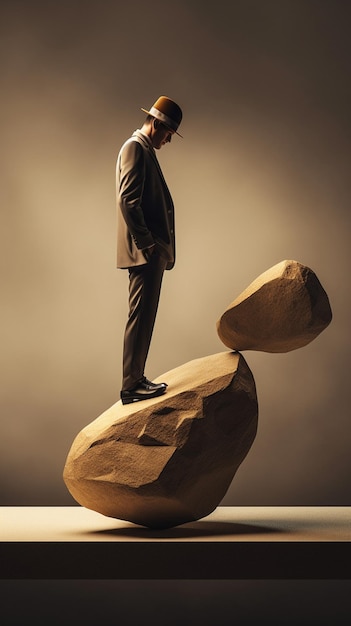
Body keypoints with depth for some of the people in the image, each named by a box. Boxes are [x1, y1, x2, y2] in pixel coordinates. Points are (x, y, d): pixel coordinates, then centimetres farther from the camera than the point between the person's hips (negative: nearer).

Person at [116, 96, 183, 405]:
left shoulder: (145, 150, 22)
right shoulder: (135, 147, -9)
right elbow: (128, 200, -19)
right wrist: (146, 243, -19)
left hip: (152, 251, 10)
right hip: (144, 251, -10)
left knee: (144, 317, 11)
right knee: (140, 317, -8)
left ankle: (136, 379, 16)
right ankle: (131, 386, -4)